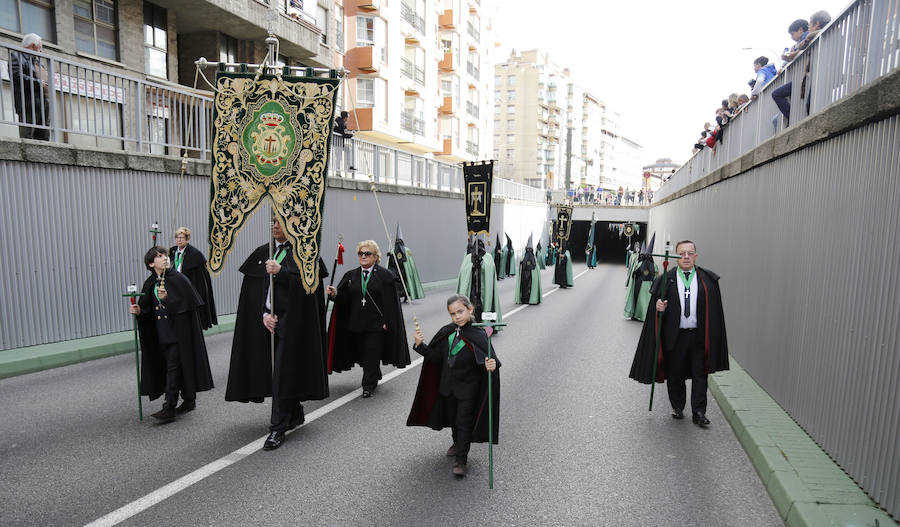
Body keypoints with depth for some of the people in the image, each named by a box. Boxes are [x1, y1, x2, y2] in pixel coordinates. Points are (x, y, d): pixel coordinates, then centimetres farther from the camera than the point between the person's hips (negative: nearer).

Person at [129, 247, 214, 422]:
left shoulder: (177, 279, -10)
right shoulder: (150, 283, 8)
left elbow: (186, 302, -16)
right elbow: (149, 308, 13)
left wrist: (167, 299, -27)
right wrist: (139, 310, -7)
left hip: (179, 329, -7)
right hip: (162, 331, 7)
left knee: (173, 367, -8)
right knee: (172, 366, 12)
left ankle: (169, 407, -6)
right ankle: (189, 400, 24)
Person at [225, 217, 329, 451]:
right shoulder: (264, 253, 11)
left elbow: (305, 283, -13)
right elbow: (258, 288, 9)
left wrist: (280, 271, -24)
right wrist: (264, 314, -4)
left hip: (292, 319, -5)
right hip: (270, 318, 6)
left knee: (281, 372, -7)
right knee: (283, 371, 12)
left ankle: (278, 428, 0)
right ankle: (296, 414, 31)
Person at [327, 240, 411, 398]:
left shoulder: (384, 275, -6)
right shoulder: (351, 276, 8)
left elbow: (390, 302, -9)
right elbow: (345, 299, 4)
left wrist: (387, 322, -15)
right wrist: (335, 293, -17)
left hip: (376, 324, -5)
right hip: (356, 323, 5)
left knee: (371, 356, -4)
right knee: (362, 354, 15)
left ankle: (368, 386, 8)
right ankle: (375, 378, 36)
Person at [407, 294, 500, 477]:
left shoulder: (478, 336, -21)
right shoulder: (446, 333, -6)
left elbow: (488, 360, -21)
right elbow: (435, 356, 1)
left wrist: (491, 366, -43)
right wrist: (420, 345, -11)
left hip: (468, 388, -5)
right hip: (448, 385, 6)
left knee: (464, 421, 3)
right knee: (452, 417, 23)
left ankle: (461, 459, 17)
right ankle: (458, 443, 49)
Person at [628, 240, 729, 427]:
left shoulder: (708, 280, 3)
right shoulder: (666, 280, 1)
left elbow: (715, 309, 4)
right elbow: (655, 302, 4)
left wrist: (712, 337, 0)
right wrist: (658, 307, -20)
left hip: (699, 336, 0)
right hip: (675, 336, 0)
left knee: (700, 375, 3)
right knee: (674, 375, 11)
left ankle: (698, 412, 14)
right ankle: (677, 407, 29)